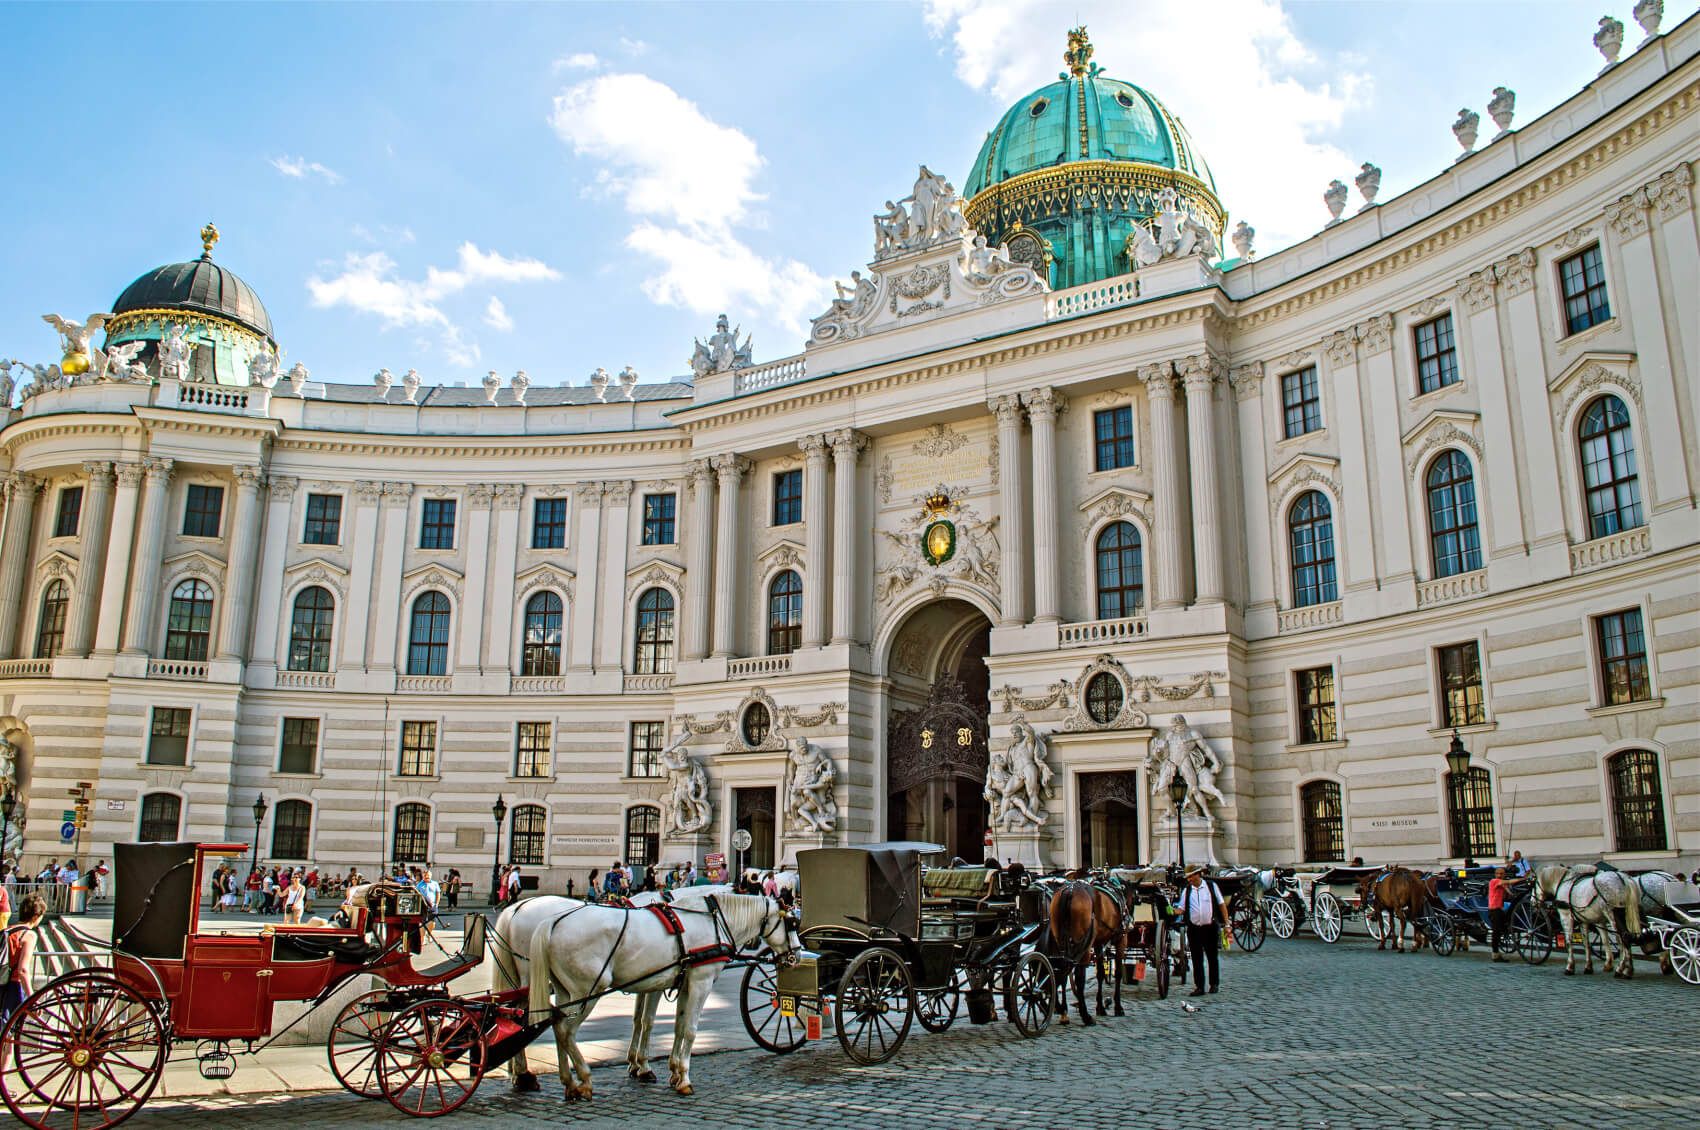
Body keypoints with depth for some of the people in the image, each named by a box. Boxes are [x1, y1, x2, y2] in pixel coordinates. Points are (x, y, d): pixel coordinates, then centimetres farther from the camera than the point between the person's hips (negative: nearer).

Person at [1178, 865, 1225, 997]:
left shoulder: (1211, 886, 1)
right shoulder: (1186, 890, 5)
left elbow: (1221, 905, 5)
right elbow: (1182, 909, 5)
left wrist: (1226, 923, 0)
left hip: (1210, 928, -1)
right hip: (1194, 929, 1)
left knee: (1212, 957, 7)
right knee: (1197, 959, 1)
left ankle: (1214, 984, 22)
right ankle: (1199, 987, 7)